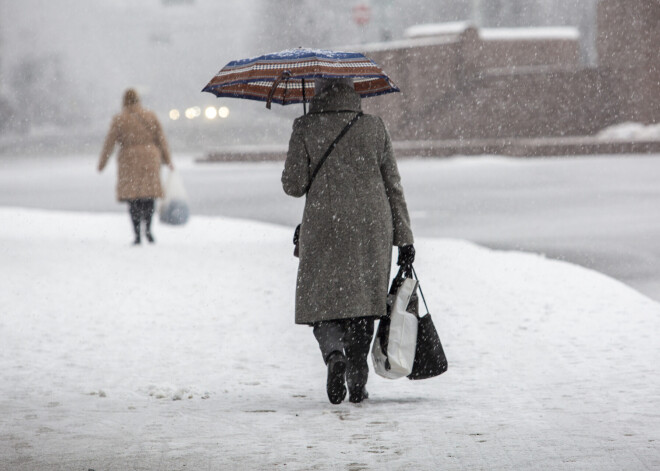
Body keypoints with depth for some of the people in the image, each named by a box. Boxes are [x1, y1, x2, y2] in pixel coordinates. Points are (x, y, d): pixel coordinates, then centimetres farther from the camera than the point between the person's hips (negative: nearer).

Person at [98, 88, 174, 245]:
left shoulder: (119, 119, -4)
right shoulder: (150, 116, 2)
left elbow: (109, 142, -3)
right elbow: (161, 139, 1)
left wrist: (102, 163, 6)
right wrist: (167, 160, 6)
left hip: (129, 161, -1)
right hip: (149, 159, 1)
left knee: (133, 198, 3)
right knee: (149, 194, 9)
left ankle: (137, 234, -5)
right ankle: (148, 227, -14)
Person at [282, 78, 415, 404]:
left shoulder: (305, 128, -3)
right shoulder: (374, 127, 4)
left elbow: (293, 185, -4)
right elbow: (393, 186, 5)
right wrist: (404, 238, 8)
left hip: (324, 229, -2)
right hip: (372, 228, 2)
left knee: (321, 302, 6)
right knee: (362, 302, 11)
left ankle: (334, 353, -23)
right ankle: (357, 383, 10)